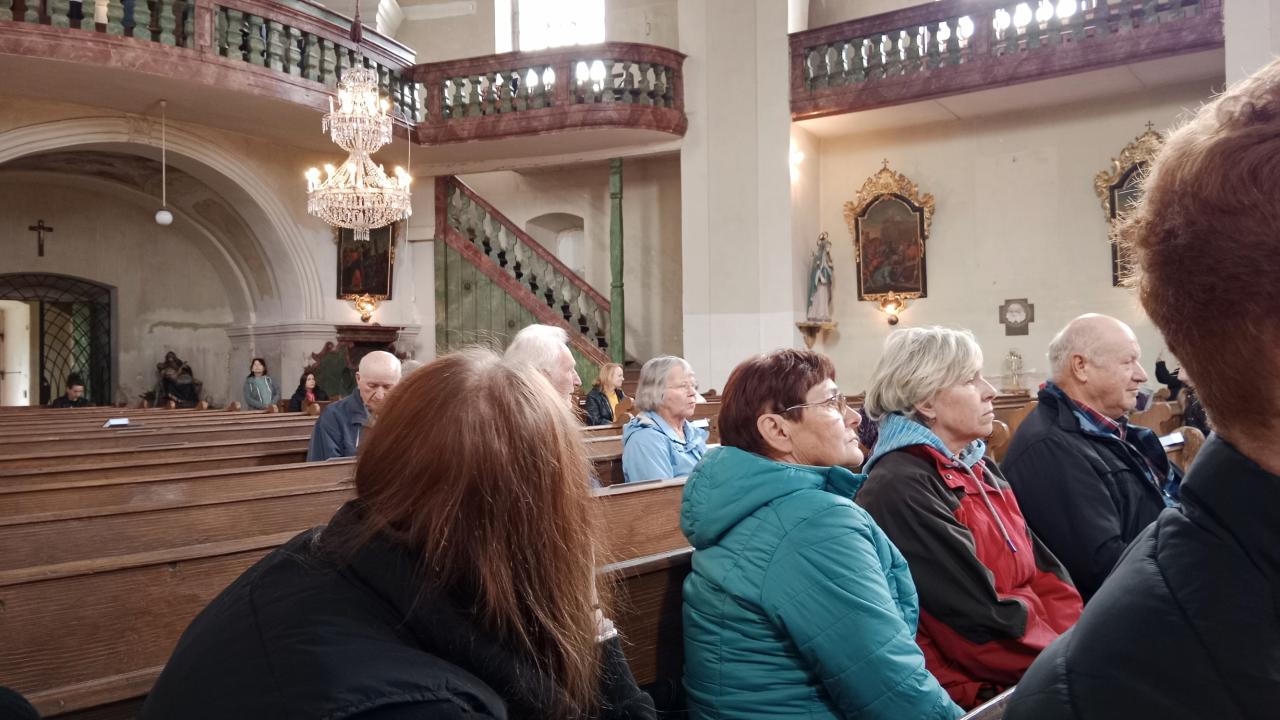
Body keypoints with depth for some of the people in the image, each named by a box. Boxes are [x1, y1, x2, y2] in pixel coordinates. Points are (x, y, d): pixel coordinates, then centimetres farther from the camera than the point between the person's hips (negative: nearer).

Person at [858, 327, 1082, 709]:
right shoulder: (901, 490, -18)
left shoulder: (980, 468, 11)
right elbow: (984, 623, -19)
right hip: (979, 687, -8)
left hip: (1034, 662, 8)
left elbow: (1043, 574, 8)